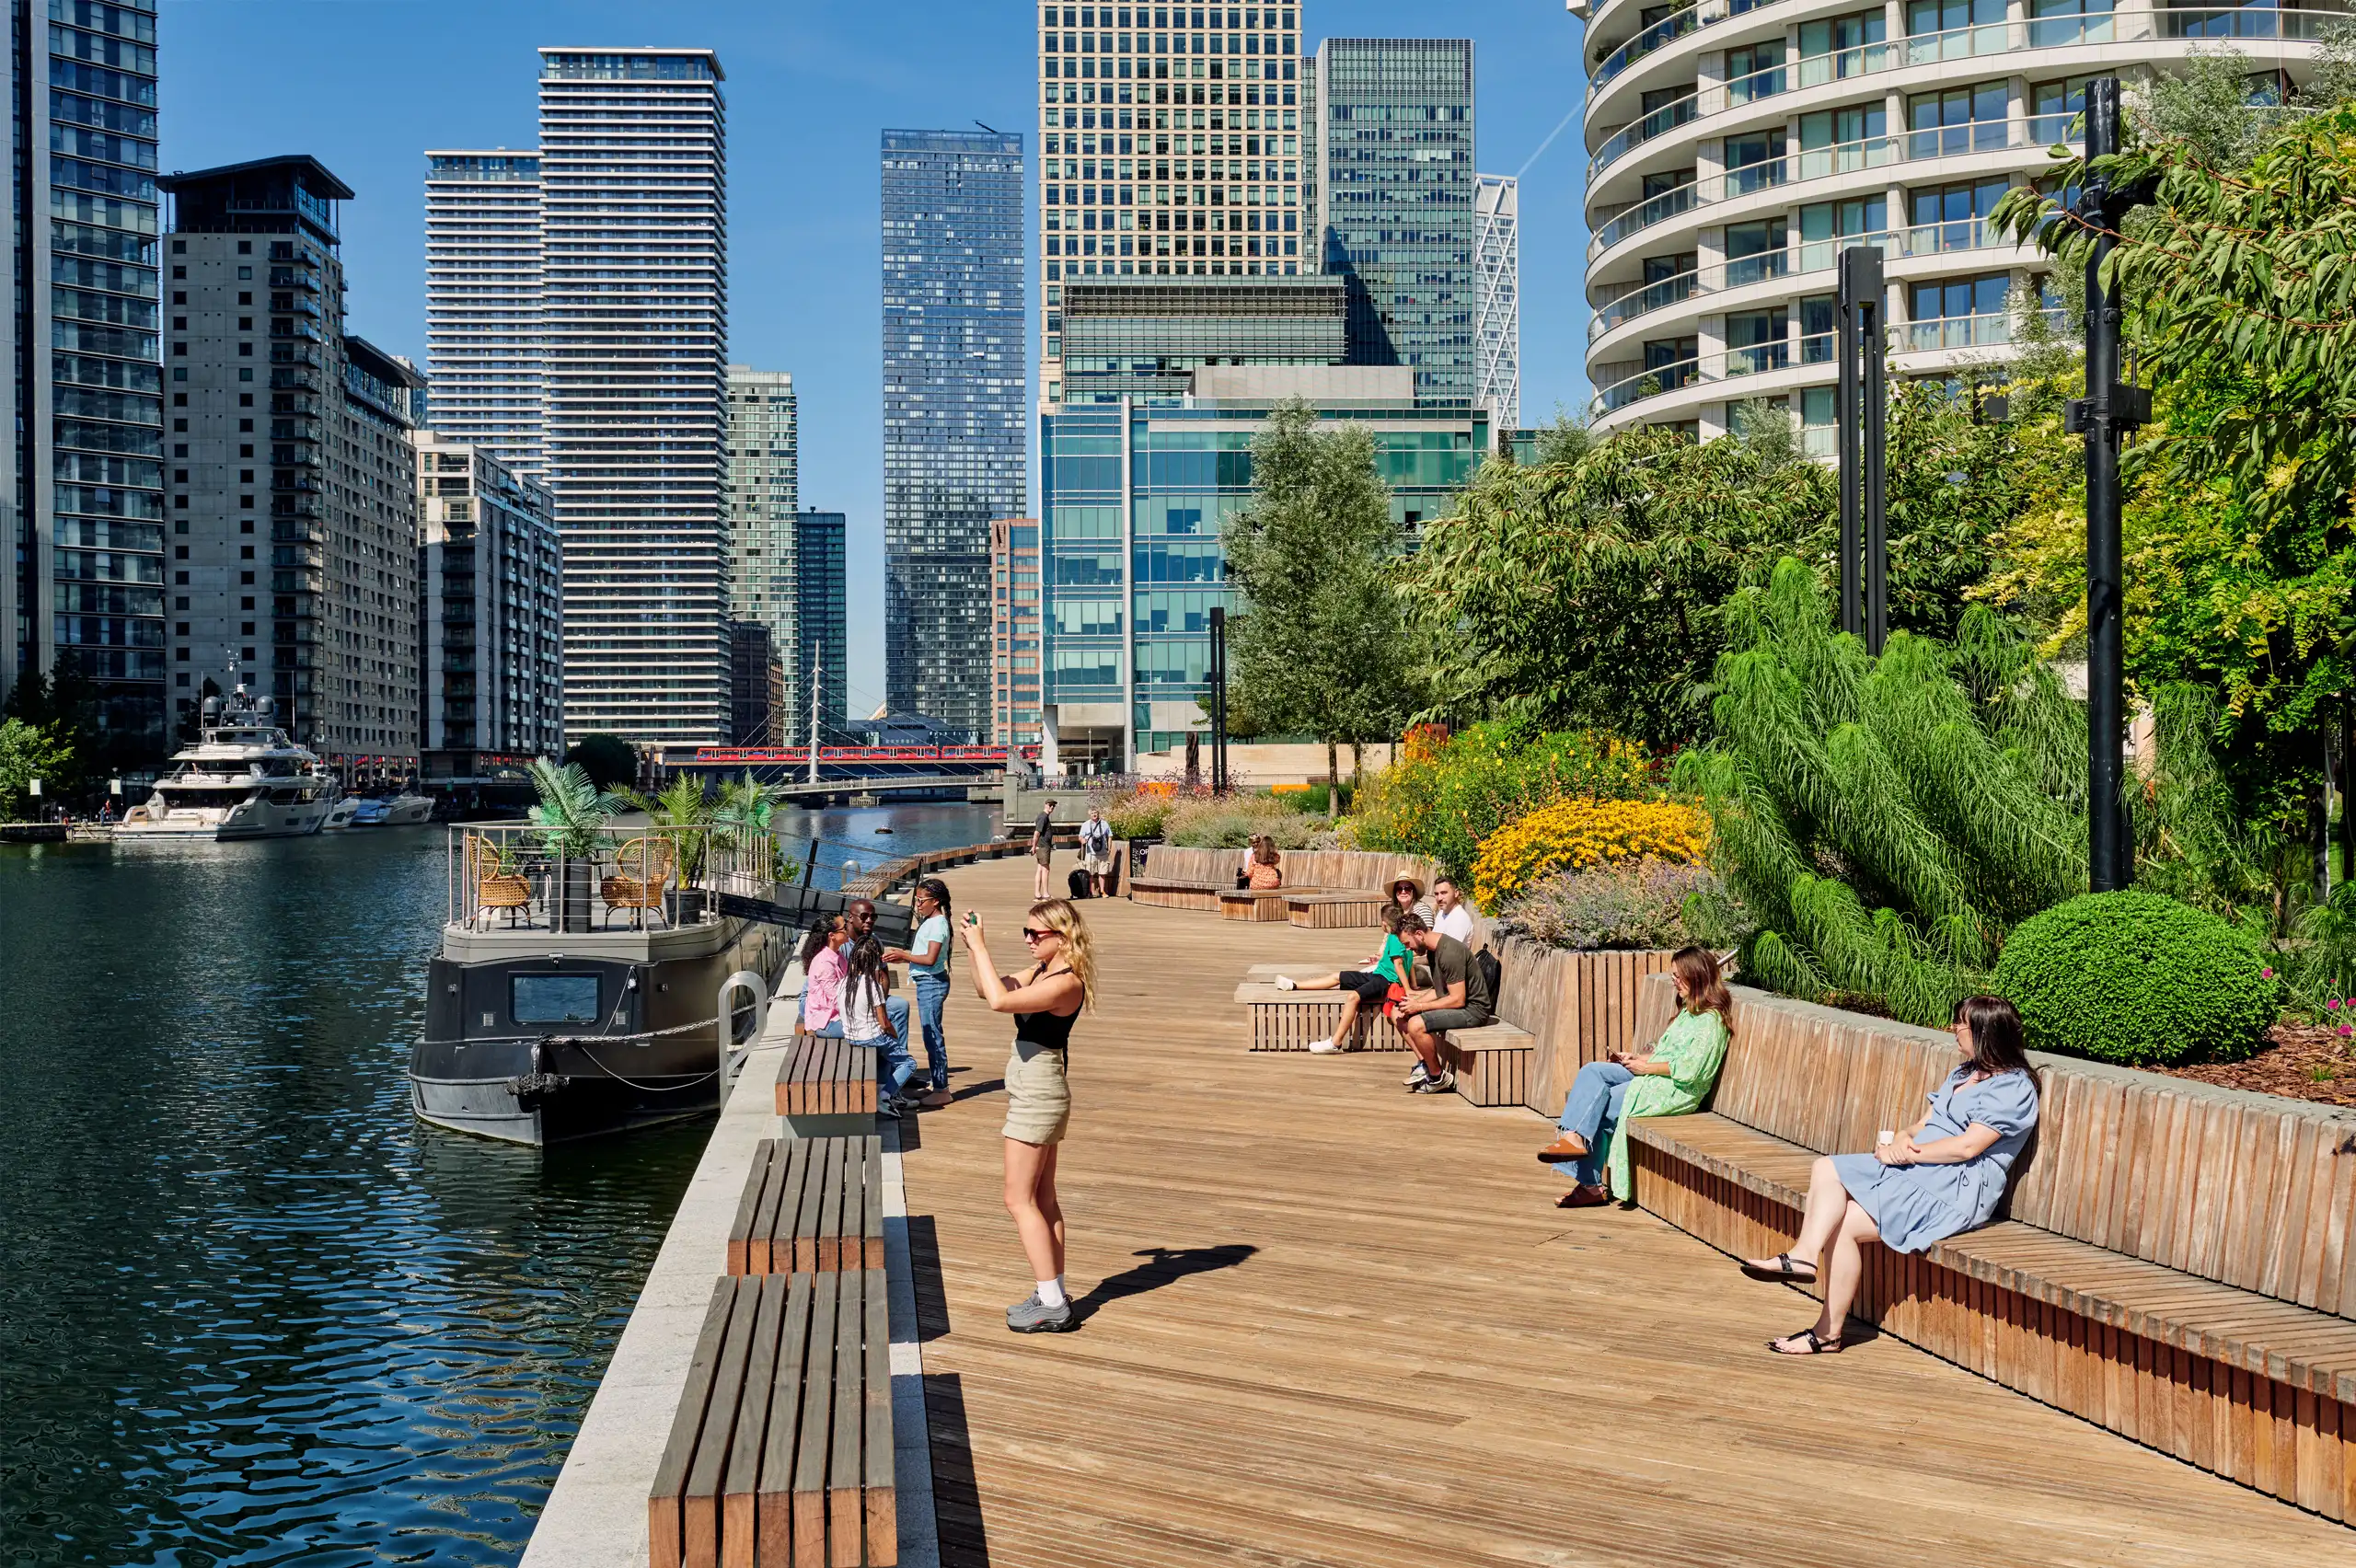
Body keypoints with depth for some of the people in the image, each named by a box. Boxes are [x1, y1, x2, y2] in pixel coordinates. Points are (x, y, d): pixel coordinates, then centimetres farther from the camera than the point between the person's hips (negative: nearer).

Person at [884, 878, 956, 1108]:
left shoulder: (938, 924, -16)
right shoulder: (928, 921, 13)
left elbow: (930, 959, -23)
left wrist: (903, 955, -18)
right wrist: (900, 954, 7)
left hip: (932, 983, -10)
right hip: (925, 983, 10)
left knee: (933, 1035, -6)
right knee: (930, 1035, 17)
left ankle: (941, 1089, -2)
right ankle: (933, 1081, 27)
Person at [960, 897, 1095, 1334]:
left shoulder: (1067, 983, -22)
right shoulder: (1041, 971, 8)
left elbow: (1000, 1000, -33)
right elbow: (987, 990, 18)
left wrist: (980, 945, -25)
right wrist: (971, 948, 3)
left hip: (1038, 1095, -10)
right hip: (1037, 1095, 10)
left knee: (1020, 1200, -5)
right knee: (1042, 1199, 15)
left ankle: (1052, 1305, -2)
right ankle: (1054, 1294, 23)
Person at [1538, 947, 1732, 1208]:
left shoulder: (1710, 1020, -13)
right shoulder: (1689, 1010, 19)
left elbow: (1689, 1069, -21)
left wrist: (1646, 1066, -13)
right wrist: (1637, 1057, 7)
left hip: (1678, 1090, -10)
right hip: (1653, 1077, 10)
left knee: (1600, 1107, -19)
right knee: (1592, 1071, -11)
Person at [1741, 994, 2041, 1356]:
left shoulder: (2014, 1087, -8)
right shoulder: (1964, 1073, 22)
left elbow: (1967, 1146, -17)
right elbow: (1926, 1122, 18)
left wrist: (1908, 1152, -12)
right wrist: (1903, 1137, -4)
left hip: (1957, 1190, -9)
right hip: (1915, 1168, 9)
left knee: (1844, 1222, -21)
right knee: (1826, 1168, -12)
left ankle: (1828, 1332, -13)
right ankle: (1805, 1254, -31)